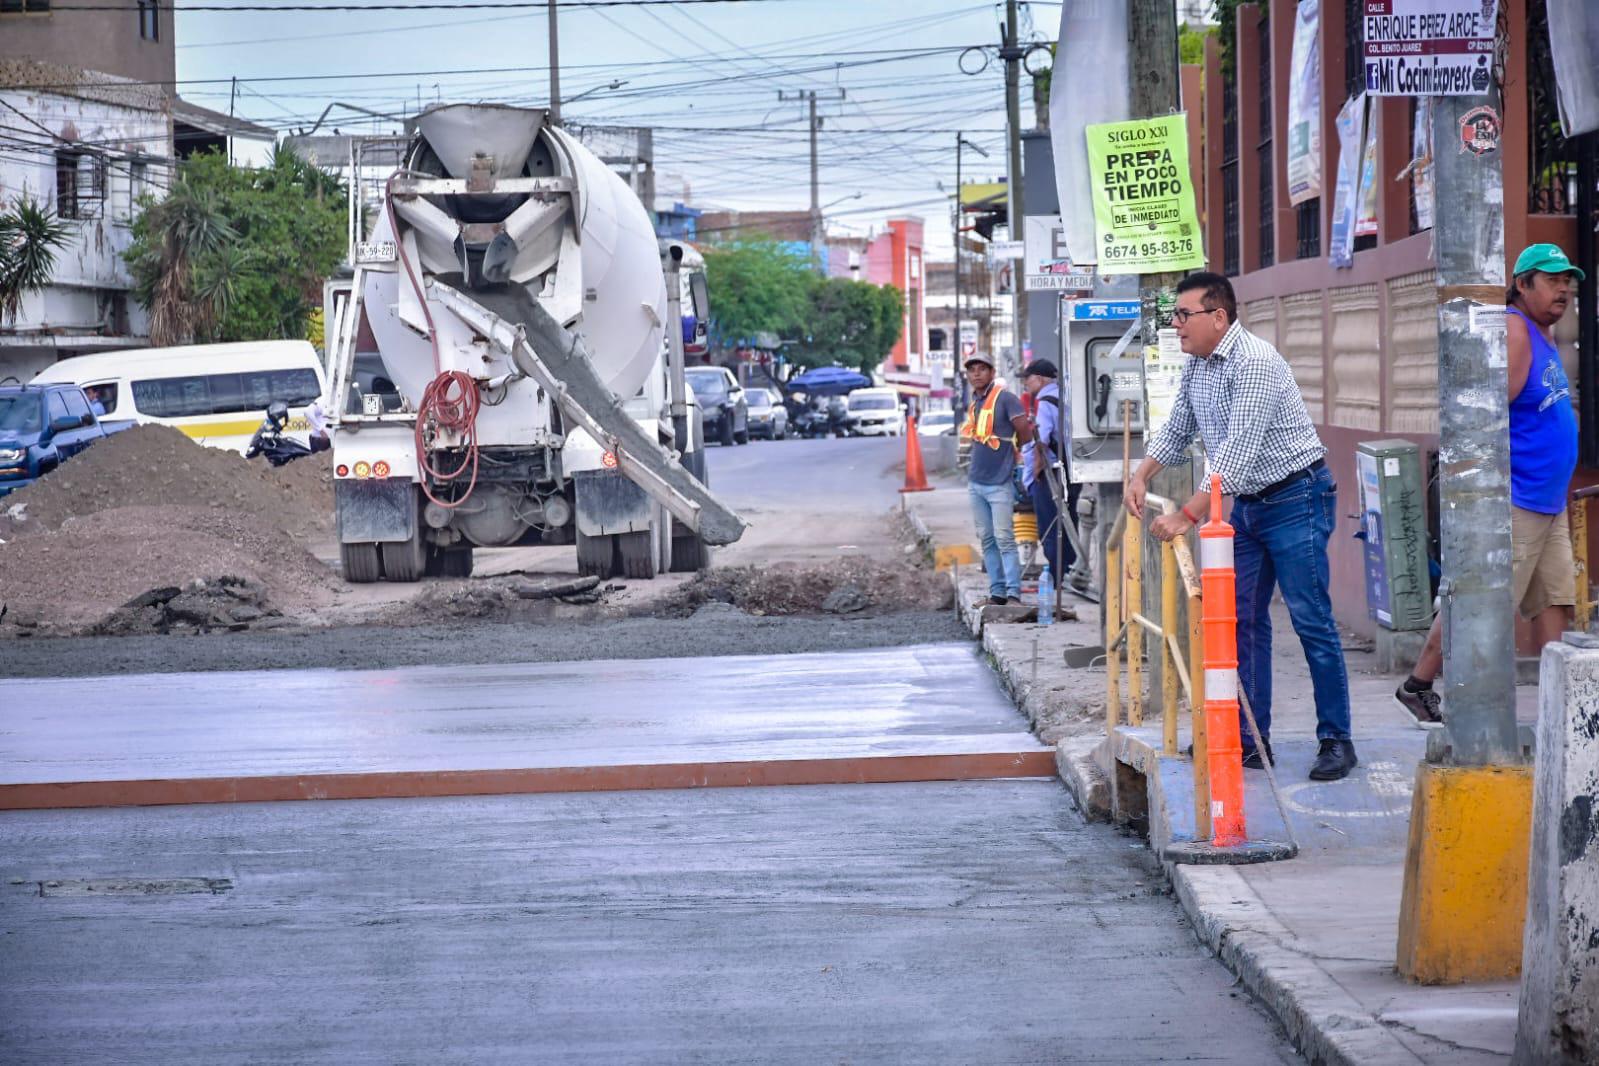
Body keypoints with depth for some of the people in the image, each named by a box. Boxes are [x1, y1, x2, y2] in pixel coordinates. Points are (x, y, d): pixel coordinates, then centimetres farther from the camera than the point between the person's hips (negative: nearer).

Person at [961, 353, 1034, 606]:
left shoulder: (1005, 398, -11)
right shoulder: (974, 403, 12)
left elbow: (1025, 432, -14)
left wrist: (1012, 453, 1)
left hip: (999, 483, -8)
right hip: (976, 482, 8)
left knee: (1004, 539, -9)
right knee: (987, 539, 8)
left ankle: (1014, 593, -10)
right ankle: (997, 592, 11)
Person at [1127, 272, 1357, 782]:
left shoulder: (1255, 363, -22)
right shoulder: (1196, 365, 7)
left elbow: (1238, 453, -28)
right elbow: (1176, 431, 21)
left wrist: (1187, 516, -30)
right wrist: (1141, 476, 2)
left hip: (1294, 498, -9)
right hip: (1247, 505, 9)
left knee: (1311, 621, -8)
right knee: (1242, 620, 6)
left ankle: (1336, 741, -2)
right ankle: (1250, 740, 10)